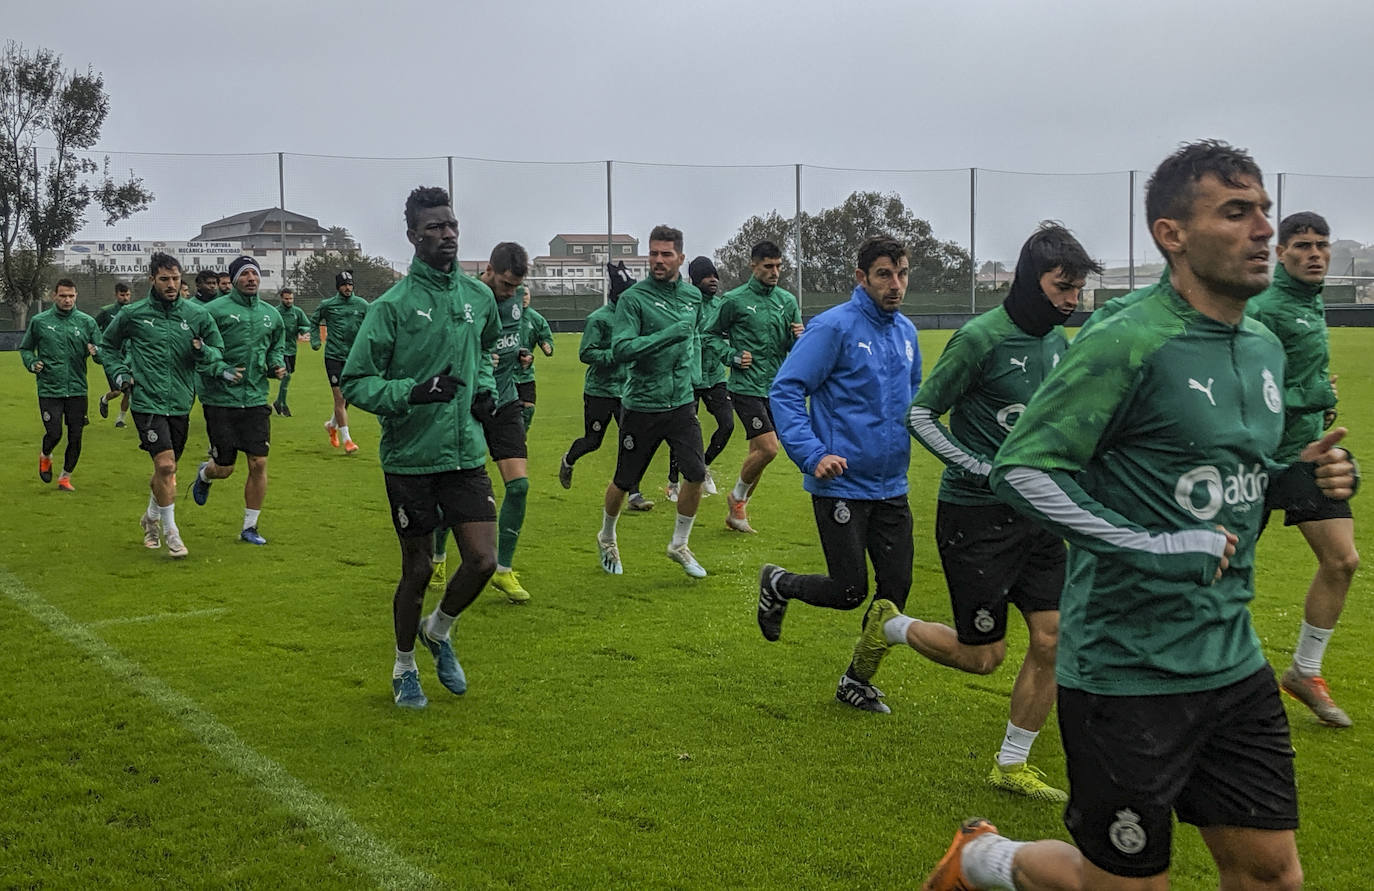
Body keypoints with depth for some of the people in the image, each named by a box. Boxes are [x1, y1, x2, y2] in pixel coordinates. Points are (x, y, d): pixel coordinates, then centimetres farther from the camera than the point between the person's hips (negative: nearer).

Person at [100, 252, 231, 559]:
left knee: (167, 469, 15)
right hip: (147, 401, -3)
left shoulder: (197, 314, 2)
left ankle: (152, 517, 41)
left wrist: (204, 351, -13)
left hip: (180, 403, 3)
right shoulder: (132, 314, -1)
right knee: (165, 464, -15)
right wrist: (119, 372, 1)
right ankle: (170, 531, -2)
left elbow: (217, 348, 10)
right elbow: (108, 345, 16)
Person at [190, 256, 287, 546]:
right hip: (220, 399, -4)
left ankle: (250, 526, 13)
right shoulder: (215, 309, -8)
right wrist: (220, 370, -20)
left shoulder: (271, 314, 10)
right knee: (224, 468, 4)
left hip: (256, 399, 4)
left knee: (259, 464, -2)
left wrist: (278, 364, 5)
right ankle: (204, 474, 42)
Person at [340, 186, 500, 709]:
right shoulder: (394, 305, -10)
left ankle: (439, 631, 26)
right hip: (410, 458, -4)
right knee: (417, 569, 6)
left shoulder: (478, 296, 5)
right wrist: (412, 391, -23)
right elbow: (353, 382, -9)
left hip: (466, 454, 4)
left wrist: (485, 385, 9)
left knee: (483, 560, -5)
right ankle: (404, 668, 29)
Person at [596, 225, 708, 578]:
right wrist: (668, 335, -26)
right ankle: (607, 539, 35)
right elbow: (620, 350, -22)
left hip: (681, 403, 4)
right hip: (641, 406, -4)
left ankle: (679, 545, 13)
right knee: (624, 482, 7)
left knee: (696, 473, -8)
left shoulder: (693, 296, 7)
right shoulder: (633, 298, -11)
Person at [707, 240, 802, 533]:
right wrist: (734, 357, -8)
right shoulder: (734, 300, -5)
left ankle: (736, 512, 25)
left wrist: (799, 338, -11)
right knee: (768, 448, -16)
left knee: (758, 453, 9)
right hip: (746, 386, -5)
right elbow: (711, 334, 5)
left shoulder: (788, 301, 7)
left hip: (776, 388, 5)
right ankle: (737, 498, 8)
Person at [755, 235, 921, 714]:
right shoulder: (834, 326, -13)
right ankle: (777, 585, 28)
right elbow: (785, 391, -15)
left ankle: (857, 679, 26)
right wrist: (813, 455, -23)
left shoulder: (906, 331, 9)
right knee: (850, 592, -2)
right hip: (841, 486, -7)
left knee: (896, 588, 6)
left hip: (891, 488, 7)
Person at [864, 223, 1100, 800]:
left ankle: (1012, 767, 18)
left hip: (1035, 512, 7)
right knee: (982, 656, 2)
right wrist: (986, 473, -19)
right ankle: (888, 628, 29)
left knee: (1051, 641, 2)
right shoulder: (981, 338, -16)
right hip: (975, 514, -7)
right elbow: (920, 416, -12)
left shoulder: (1058, 341, 7)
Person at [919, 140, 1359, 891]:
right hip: (1128, 673, -7)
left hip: (1233, 661, 8)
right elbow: (1019, 468, -19)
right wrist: (1152, 548, -22)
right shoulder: (1128, 344, -17)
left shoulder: (1265, 348, 10)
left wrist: (1301, 479, 2)